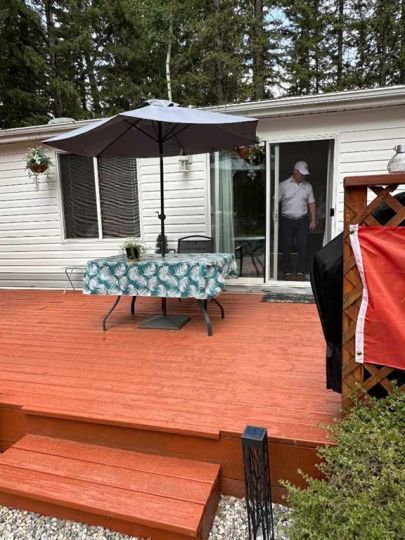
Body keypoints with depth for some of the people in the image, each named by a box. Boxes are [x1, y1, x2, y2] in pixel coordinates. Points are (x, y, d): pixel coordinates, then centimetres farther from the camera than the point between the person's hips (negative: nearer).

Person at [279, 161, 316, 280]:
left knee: (303, 246, -1)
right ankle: (287, 272, 11)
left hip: (303, 220, 2)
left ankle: (301, 272, 7)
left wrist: (313, 219, 6)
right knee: (287, 247, 2)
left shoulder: (308, 186, 8)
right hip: (287, 220, -2)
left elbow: (311, 203, 12)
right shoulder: (283, 185, -1)